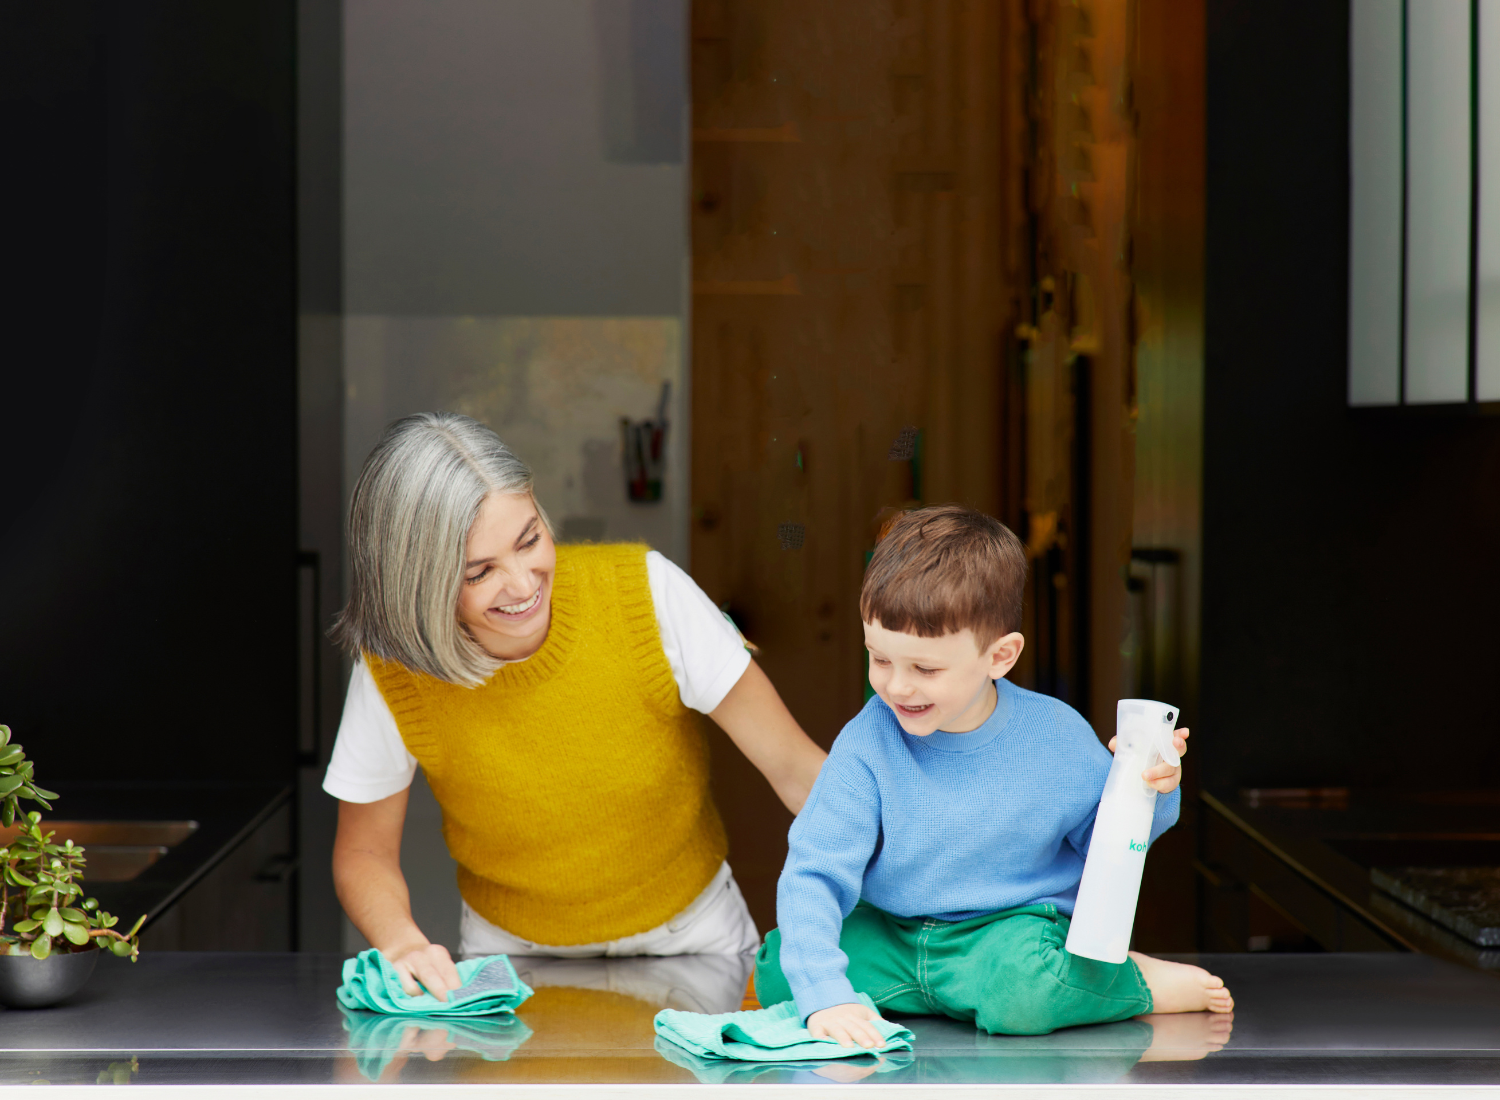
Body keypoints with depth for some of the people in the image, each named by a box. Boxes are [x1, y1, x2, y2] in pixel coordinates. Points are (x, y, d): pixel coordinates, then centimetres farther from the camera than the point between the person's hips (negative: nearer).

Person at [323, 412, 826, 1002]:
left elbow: (795, 765, -15)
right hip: (512, 954, 1)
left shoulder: (648, 592, -20)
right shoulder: (391, 675, -18)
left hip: (688, 938, -1)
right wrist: (403, 943, -23)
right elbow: (364, 852, -2)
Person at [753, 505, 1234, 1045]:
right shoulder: (867, 744, -13)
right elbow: (813, 874, -18)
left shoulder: (1056, 738, -10)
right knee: (778, 972, -20)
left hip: (1014, 930, -2)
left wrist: (1143, 792, -17)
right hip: (890, 936, 3)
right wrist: (824, 993, -32)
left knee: (1020, 989, -37)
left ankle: (1134, 982, -7)